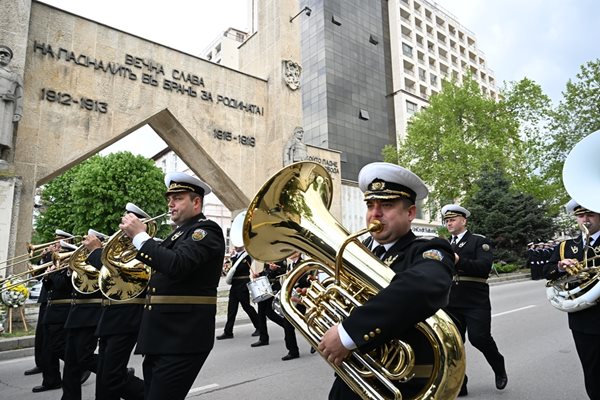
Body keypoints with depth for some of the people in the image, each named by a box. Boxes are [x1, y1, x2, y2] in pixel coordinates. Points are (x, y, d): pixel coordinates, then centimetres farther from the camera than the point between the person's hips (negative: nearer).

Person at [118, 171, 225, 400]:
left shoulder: (207, 230, -11)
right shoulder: (179, 232, 18)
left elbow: (177, 265, -27)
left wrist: (140, 236, -18)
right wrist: (135, 238, 9)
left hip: (182, 338, -9)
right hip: (161, 336, 9)